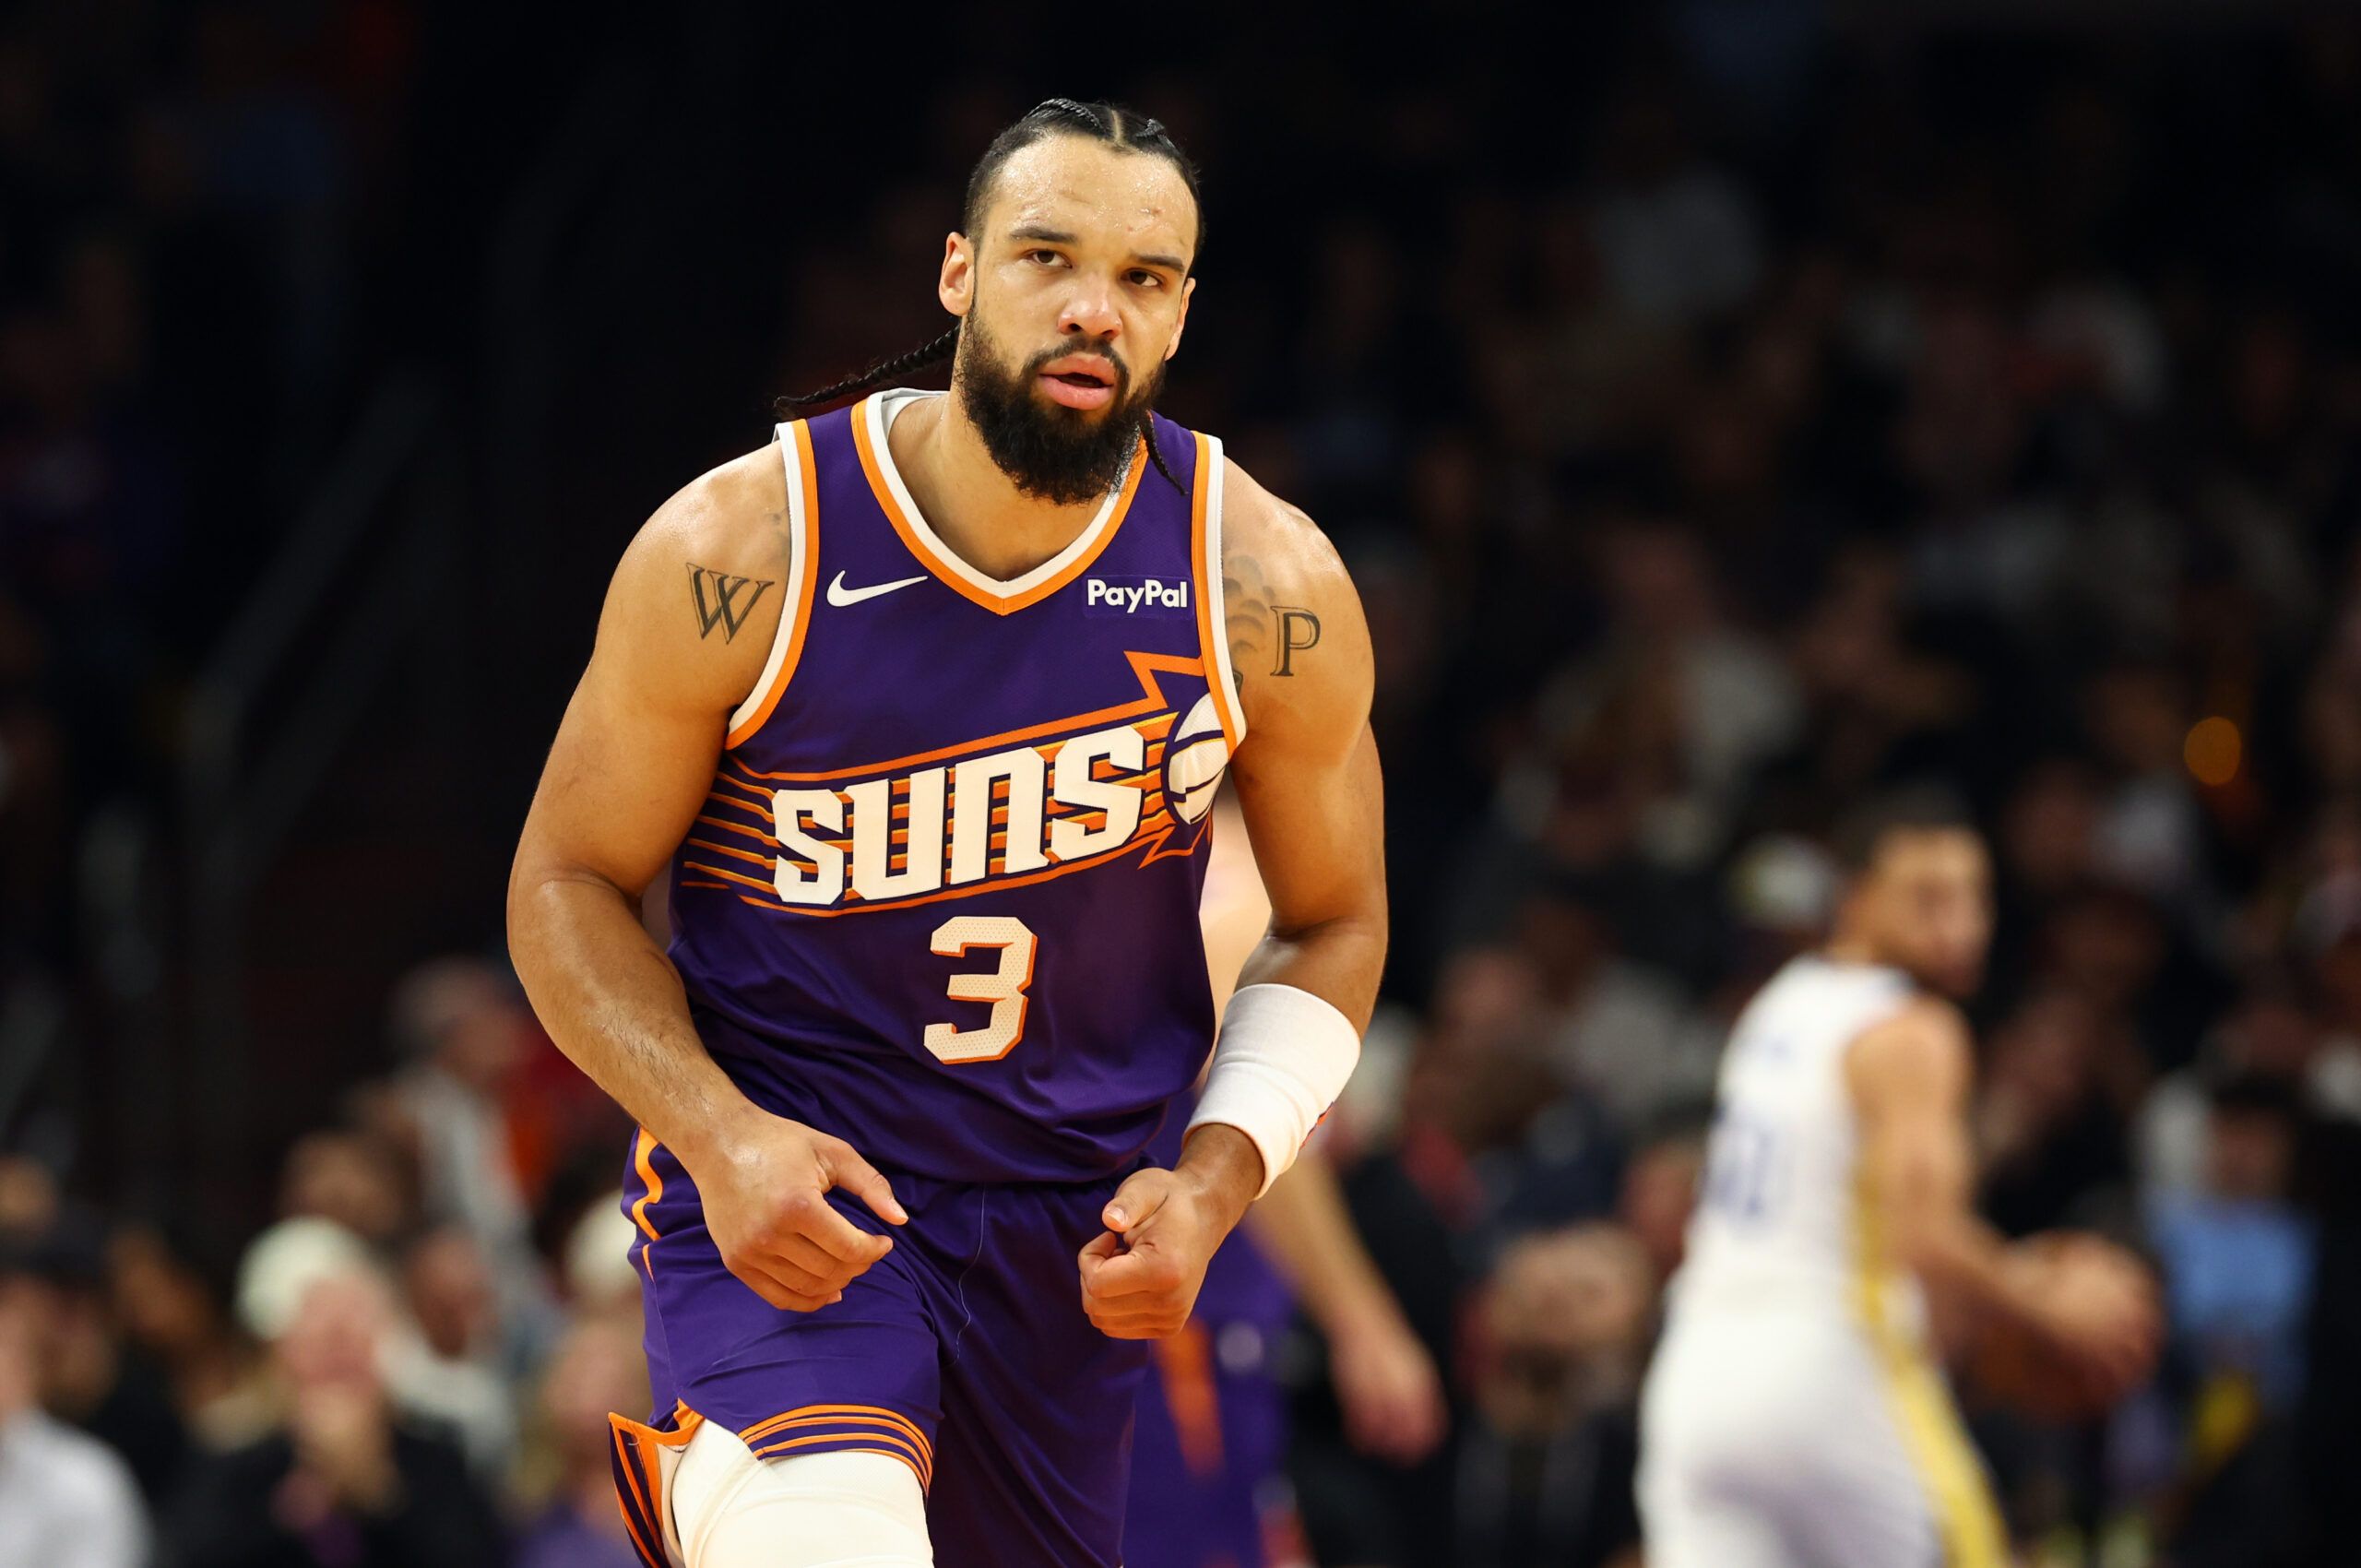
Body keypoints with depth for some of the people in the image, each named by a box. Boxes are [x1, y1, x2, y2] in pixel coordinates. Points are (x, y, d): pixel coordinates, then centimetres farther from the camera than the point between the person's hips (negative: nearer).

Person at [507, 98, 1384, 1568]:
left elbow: (1334, 926, 7)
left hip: (1068, 1227, 4)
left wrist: (1218, 1176, -8)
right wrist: (716, 1134, -18)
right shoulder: (740, 553, -12)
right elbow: (568, 885, -2)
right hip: (775, 1180, -4)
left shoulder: (1266, 587, -6)